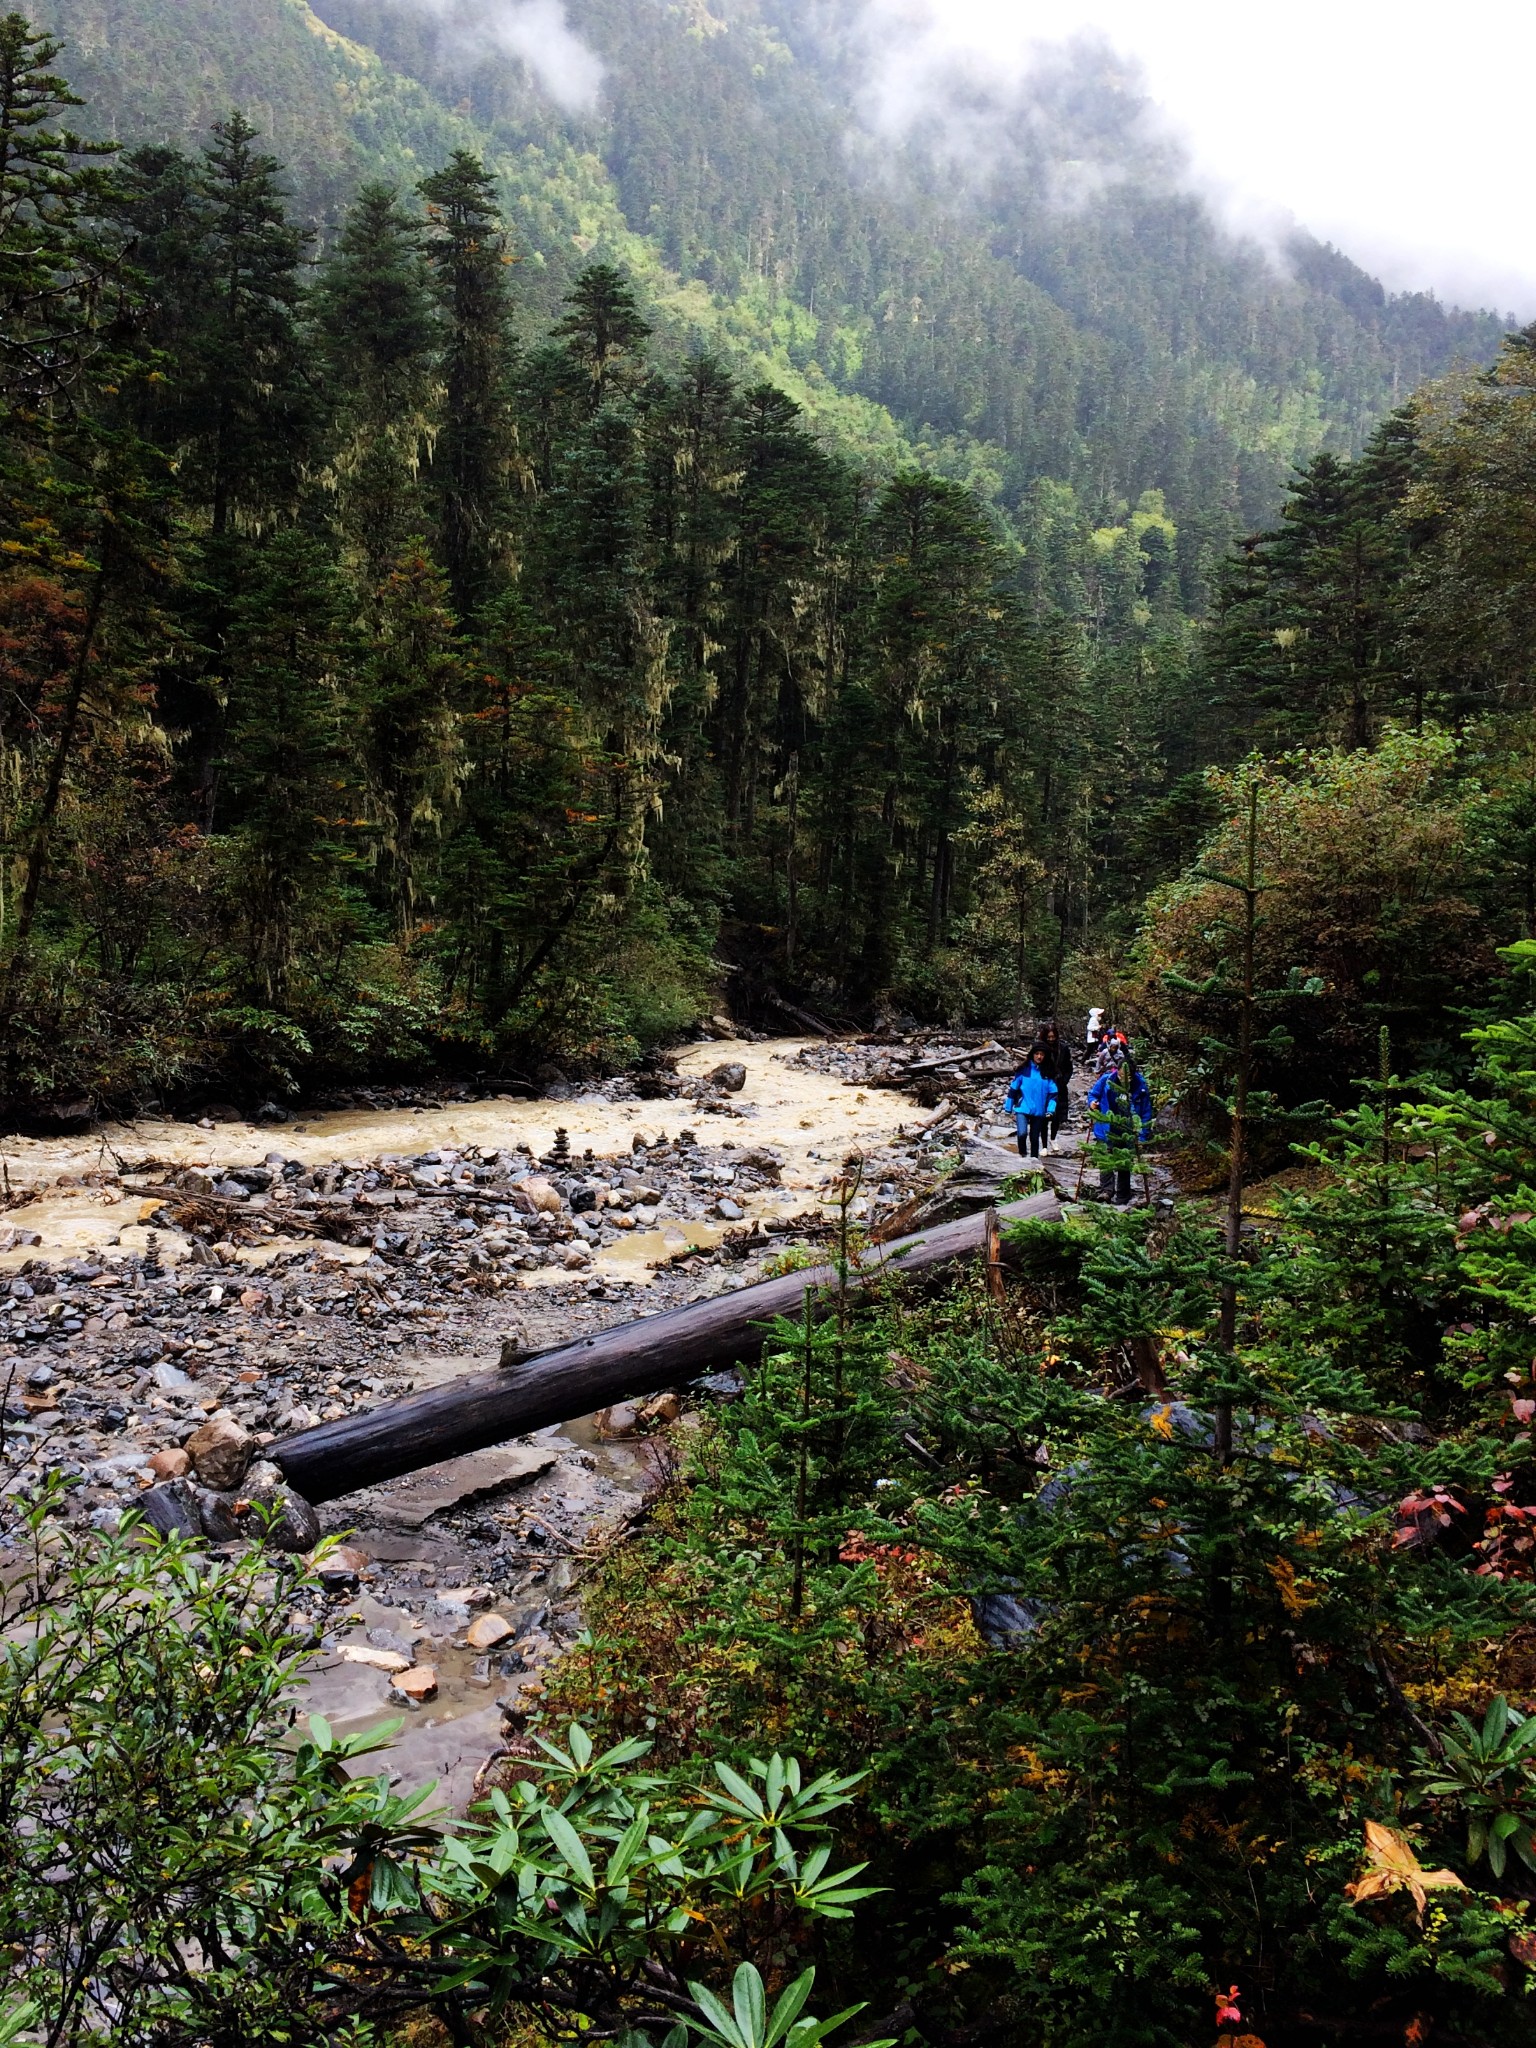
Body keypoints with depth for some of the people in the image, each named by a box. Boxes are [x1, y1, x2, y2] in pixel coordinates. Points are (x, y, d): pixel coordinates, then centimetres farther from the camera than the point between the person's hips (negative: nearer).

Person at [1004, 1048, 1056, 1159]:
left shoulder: (1047, 1073, 3)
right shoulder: (1023, 1070, -2)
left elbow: (1052, 1093, 5)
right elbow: (1013, 1089, 3)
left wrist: (1050, 1110, -6)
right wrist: (1009, 1108, 3)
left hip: (1039, 1111, 2)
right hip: (1022, 1109, -2)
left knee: (1035, 1137, 9)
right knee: (1022, 1133, -20)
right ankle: (1022, 1154, 5)